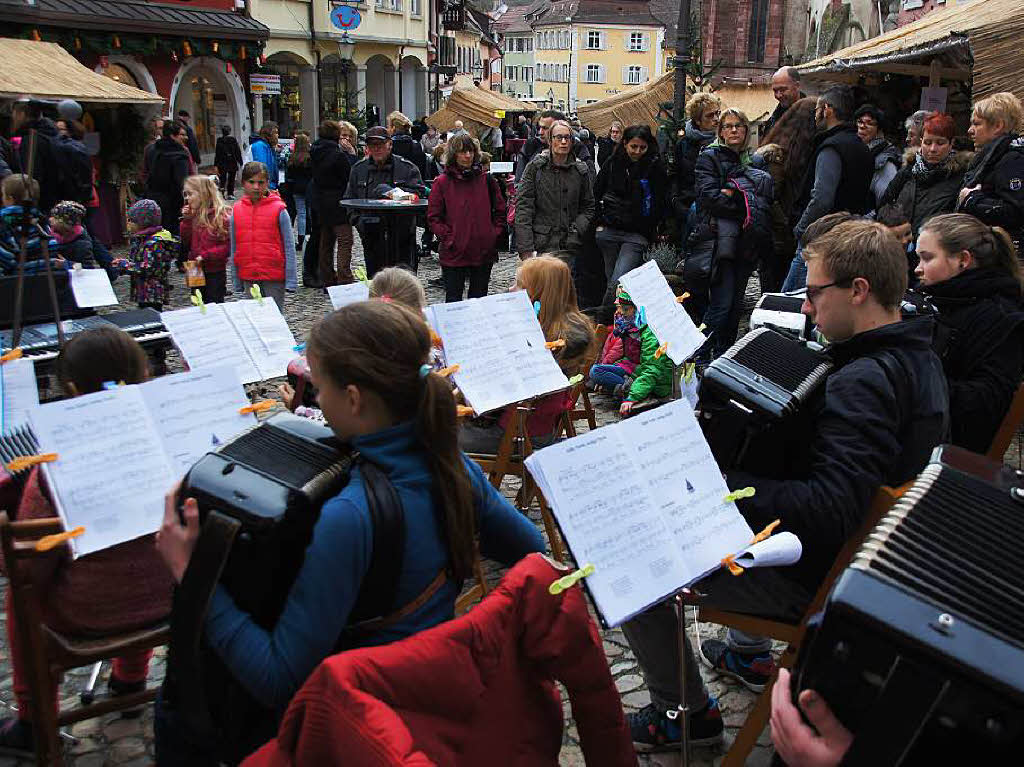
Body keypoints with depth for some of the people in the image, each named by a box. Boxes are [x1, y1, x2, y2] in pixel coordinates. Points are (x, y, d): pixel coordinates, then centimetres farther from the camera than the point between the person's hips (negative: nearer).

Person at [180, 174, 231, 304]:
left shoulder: (221, 215, -15)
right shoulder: (194, 215, 6)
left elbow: (229, 246, -18)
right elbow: (186, 240, 8)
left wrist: (205, 256, -21)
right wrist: (186, 220, -4)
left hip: (215, 273, -7)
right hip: (197, 271, 7)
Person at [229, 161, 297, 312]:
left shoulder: (278, 209, -6)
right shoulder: (236, 211, 3)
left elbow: (289, 247, -6)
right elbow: (234, 248, 8)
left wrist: (291, 280, -10)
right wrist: (237, 282, 8)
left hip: (274, 277, -3)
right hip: (248, 278, 3)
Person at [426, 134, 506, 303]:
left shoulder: (486, 180, 5)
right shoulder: (442, 182, -2)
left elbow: (500, 210, 11)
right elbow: (433, 217, -2)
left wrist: (495, 234, 1)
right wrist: (448, 238, -11)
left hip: (484, 252, 2)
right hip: (454, 254, -2)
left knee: (479, 298, 13)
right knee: (453, 300, 4)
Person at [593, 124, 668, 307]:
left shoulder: (655, 167, 0)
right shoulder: (612, 163, 7)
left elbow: (661, 203, 5)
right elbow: (596, 194, 16)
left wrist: (649, 227, 1)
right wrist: (601, 220, 8)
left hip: (638, 235, -3)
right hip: (609, 232, 3)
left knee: (617, 284, -17)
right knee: (611, 282, 9)